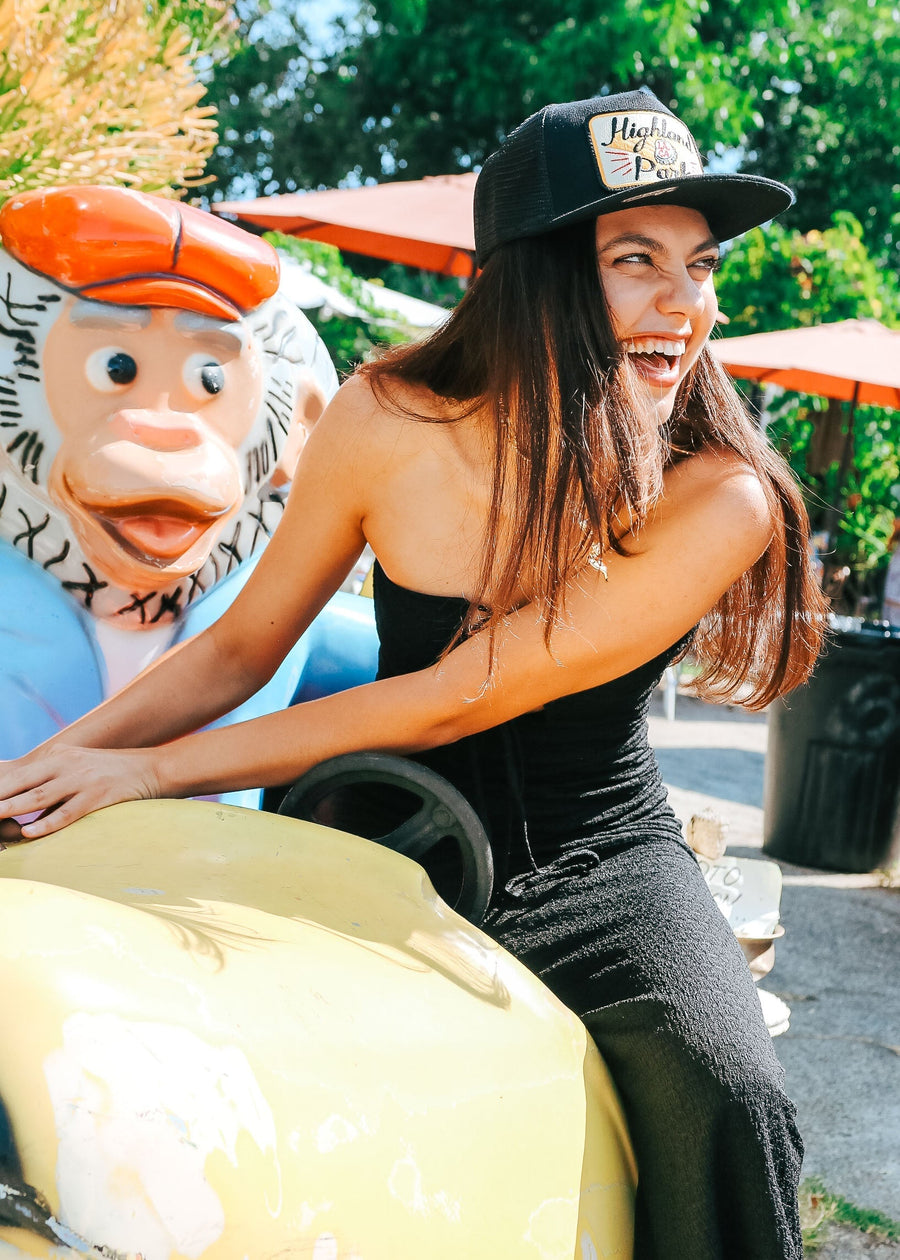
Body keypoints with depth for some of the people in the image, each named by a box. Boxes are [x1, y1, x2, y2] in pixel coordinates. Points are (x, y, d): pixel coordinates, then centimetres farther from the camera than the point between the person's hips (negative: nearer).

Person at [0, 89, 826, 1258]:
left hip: (600, 863, -1)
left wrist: (157, 768, -20)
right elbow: (242, 645, 2)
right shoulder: (389, 424, -12)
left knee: (724, 1092, -28)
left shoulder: (719, 501, -20)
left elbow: (454, 702, -22)